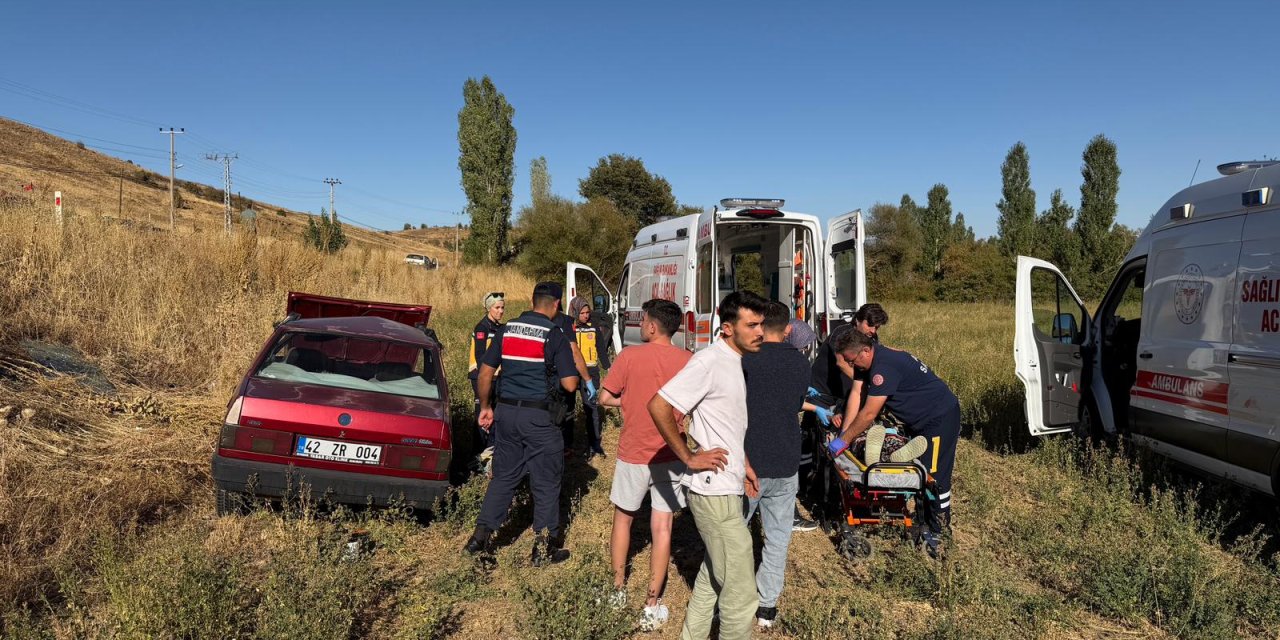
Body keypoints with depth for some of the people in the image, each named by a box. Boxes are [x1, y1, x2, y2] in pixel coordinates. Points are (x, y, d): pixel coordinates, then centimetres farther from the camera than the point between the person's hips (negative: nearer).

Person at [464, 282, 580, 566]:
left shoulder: (507, 329, 7)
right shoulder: (555, 336, -8)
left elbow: (485, 373, 8)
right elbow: (570, 385, -12)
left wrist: (485, 407, 18)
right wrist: (570, 370, 9)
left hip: (506, 412, 5)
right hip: (538, 416, -5)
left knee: (504, 477, 18)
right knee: (546, 482, 8)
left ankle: (480, 537, 19)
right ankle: (545, 547, 15)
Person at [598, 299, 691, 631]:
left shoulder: (630, 356, -12)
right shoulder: (688, 361, -8)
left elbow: (605, 398, -6)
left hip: (633, 453, -1)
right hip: (670, 456, 1)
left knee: (623, 518, 19)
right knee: (662, 528, 7)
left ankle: (618, 588, 32)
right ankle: (652, 605, 12)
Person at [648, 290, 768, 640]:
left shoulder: (736, 361, 11)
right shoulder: (709, 361, -18)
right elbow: (658, 406, -24)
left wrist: (743, 462, 14)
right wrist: (690, 458, -18)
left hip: (726, 487, 10)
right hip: (714, 490, -10)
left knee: (714, 575, 22)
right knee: (740, 591, -1)